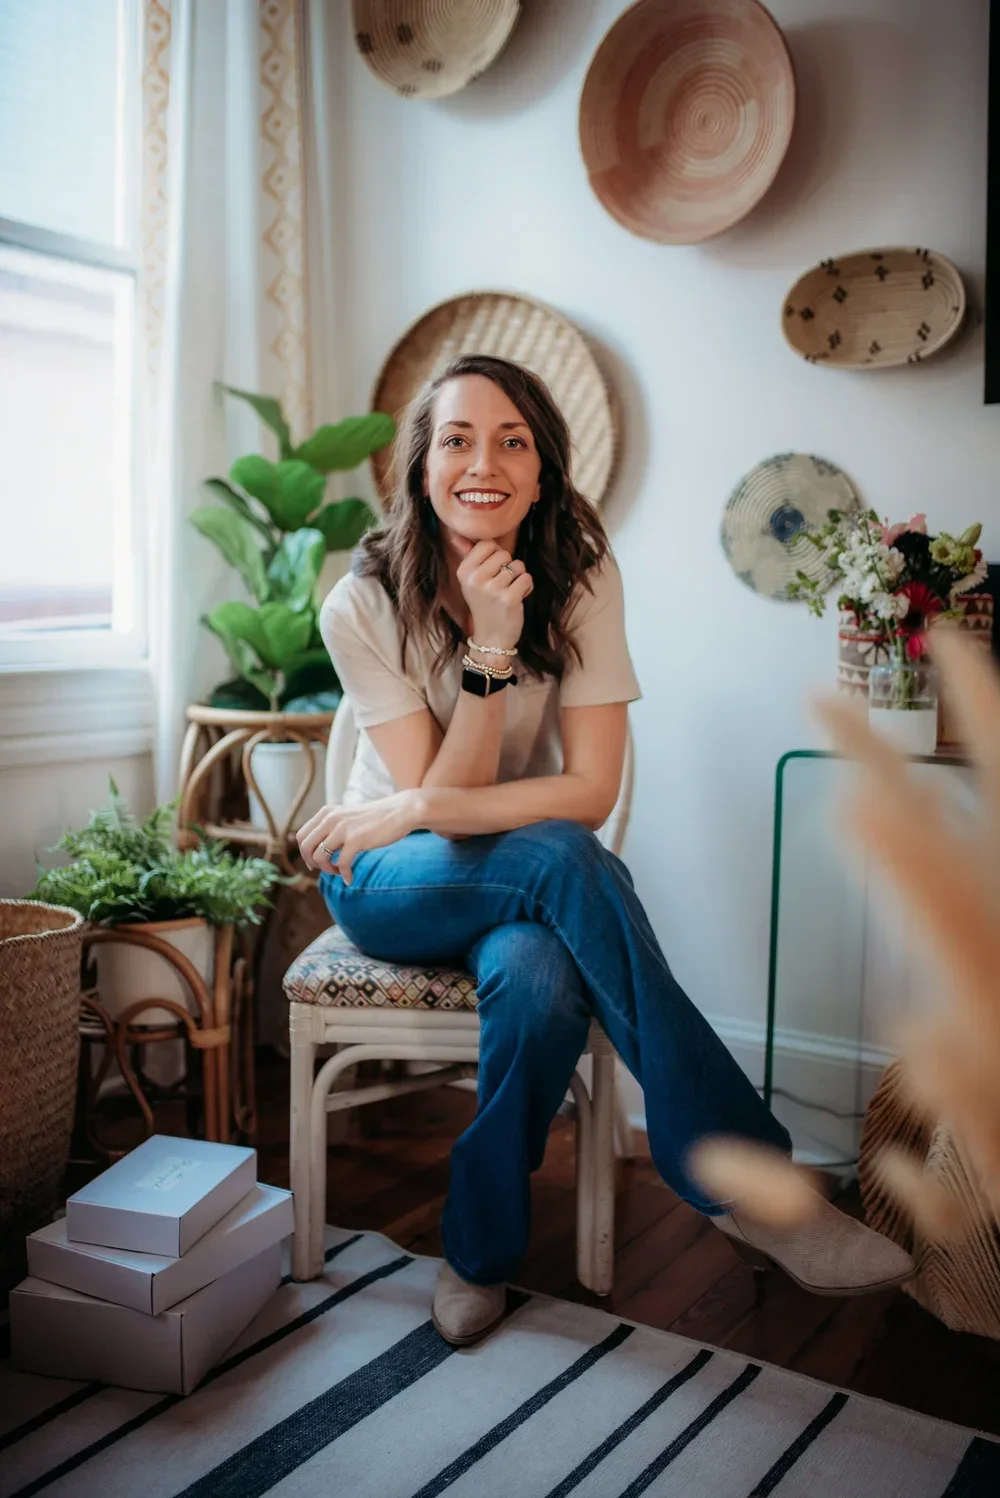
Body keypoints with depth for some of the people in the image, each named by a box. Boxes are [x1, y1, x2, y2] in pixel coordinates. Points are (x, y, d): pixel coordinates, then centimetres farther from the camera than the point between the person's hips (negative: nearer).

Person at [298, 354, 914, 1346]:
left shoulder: (580, 578, -10)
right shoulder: (364, 603, -14)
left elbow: (592, 788, -16)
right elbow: (439, 791, -18)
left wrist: (405, 812, -23)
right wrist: (489, 643, -30)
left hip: (527, 885, 2)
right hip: (393, 888, -1)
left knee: (539, 977, -36)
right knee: (559, 860, -34)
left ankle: (480, 1253, -9)